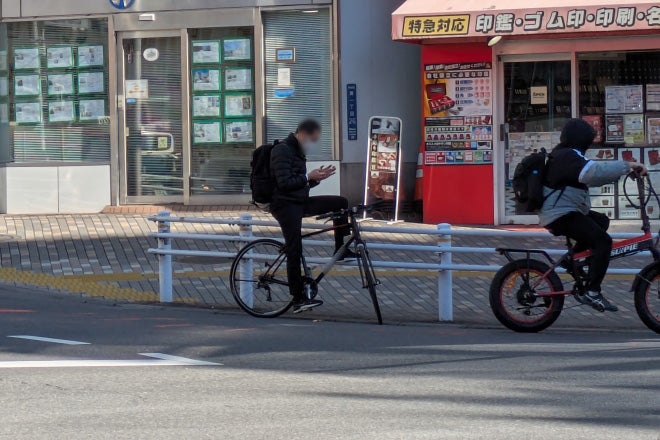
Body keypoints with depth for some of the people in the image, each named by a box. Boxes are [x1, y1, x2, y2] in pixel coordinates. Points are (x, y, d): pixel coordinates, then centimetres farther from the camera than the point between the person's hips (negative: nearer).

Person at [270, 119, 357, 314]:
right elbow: (284, 183, -21)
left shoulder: (297, 152, 18)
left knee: (341, 203, 3)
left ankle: (342, 249, 6)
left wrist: (316, 177, 6)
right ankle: (299, 299, -8)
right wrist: (309, 177, -18)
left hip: (300, 202, 9)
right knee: (294, 251, -10)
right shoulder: (282, 151, -13)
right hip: (285, 205, -9)